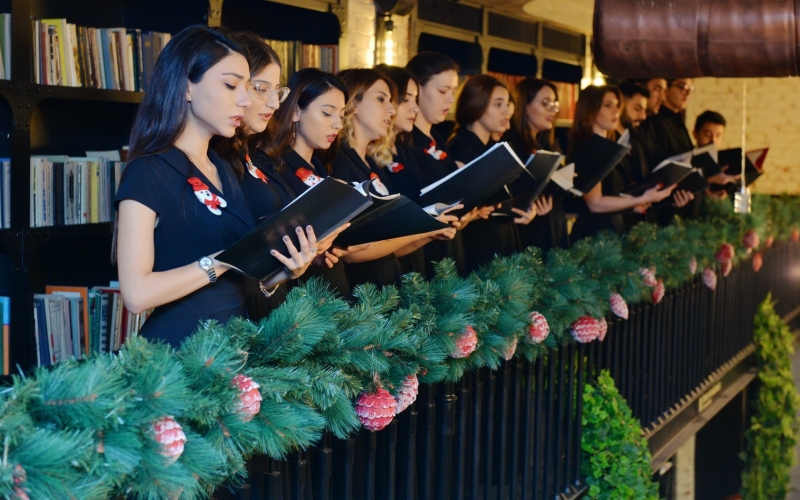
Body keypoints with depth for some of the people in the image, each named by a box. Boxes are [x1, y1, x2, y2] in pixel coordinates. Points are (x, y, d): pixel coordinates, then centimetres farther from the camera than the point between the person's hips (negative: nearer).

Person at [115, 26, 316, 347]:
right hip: (179, 348, -7)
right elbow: (137, 294, -21)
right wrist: (225, 260, -21)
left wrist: (286, 270, -6)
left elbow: (234, 280, 11)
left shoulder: (223, 170, 10)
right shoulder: (147, 173, -13)